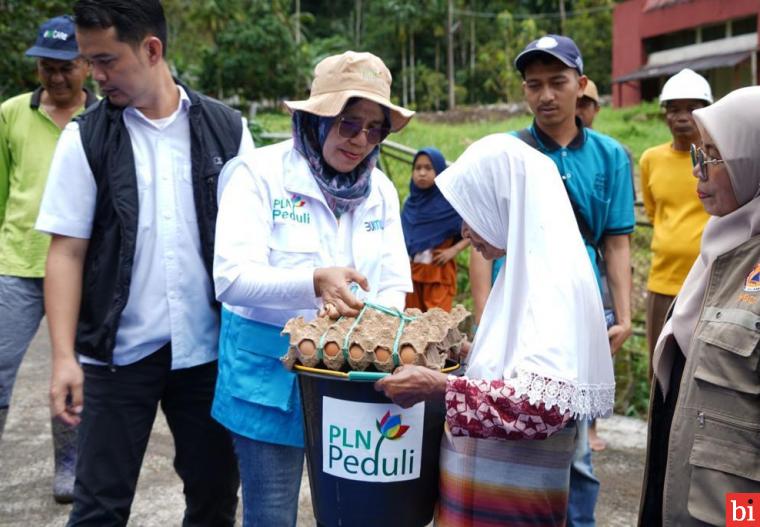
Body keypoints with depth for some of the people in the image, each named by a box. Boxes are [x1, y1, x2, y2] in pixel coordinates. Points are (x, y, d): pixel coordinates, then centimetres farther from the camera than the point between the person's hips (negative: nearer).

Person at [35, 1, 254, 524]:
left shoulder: (227, 129, 1)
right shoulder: (85, 139, -2)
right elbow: (67, 251, -3)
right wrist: (64, 355, -10)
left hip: (210, 346, 1)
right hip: (119, 351, -1)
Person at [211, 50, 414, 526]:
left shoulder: (381, 191, 4)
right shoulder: (259, 174, -11)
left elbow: (395, 290, 1)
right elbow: (232, 278, -20)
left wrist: (355, 311, -22)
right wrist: (315, 282, -36)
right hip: (270, 373, -4)